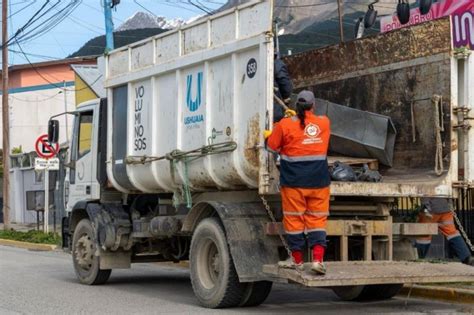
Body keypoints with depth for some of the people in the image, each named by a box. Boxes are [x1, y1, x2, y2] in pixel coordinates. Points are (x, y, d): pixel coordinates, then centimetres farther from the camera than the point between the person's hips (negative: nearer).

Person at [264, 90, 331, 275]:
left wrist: (268, 135, 24)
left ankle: (297, 259, 19)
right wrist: (300, 116, 37)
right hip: (319, 182, 3)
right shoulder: (324, 123, 1)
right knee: (317, 220, 6)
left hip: (294, 183, -2)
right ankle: (318, 259, -6)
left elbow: (272, 147, 4)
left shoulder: (285, 125, -9)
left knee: (294, 219, 8)